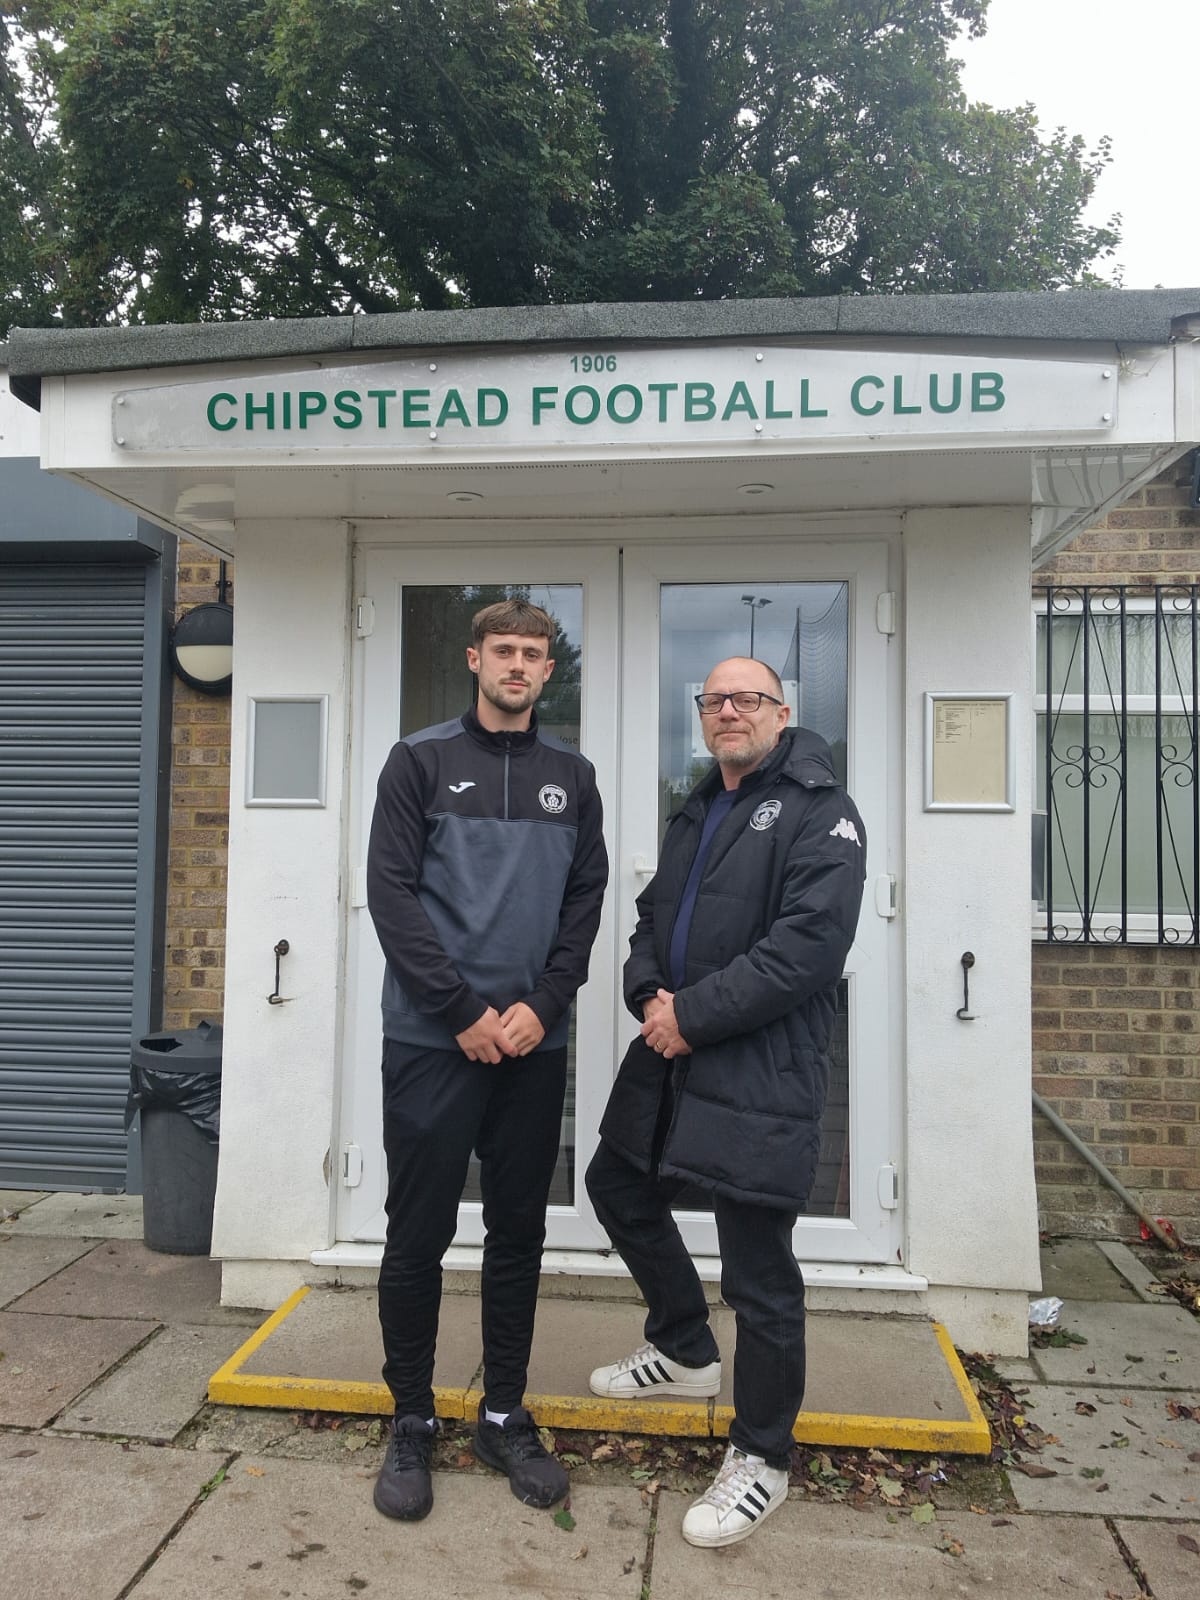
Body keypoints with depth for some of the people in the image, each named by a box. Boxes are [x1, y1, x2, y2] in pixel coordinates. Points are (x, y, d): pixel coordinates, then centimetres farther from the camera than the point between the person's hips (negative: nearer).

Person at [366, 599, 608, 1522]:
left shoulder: (571, 776, 9)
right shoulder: (421, 761, 0)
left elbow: (586, 899, 6)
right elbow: (391, 892, -7)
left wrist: (542, 1005, -8)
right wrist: (464, 1011, -12)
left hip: (535, 1043, 3)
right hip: (431, 1039, -2)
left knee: (519, 1235, 12)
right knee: (418, 1236, 6)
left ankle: (505, 1414, 29)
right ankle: (412, 1422, 25)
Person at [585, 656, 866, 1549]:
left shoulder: (820, 813, -9)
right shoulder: (696, 814, 17)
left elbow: (809, 945, -21)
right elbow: (651, 921, 18)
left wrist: (692, 1015, -19)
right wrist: (651, 996, -4)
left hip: (763, 1074, -8)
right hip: (670, 1057, 9)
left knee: (760, 1272, 1)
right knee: (619, 1186, 22)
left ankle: (762, 1459, 24)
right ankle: (686, 1351, 44)